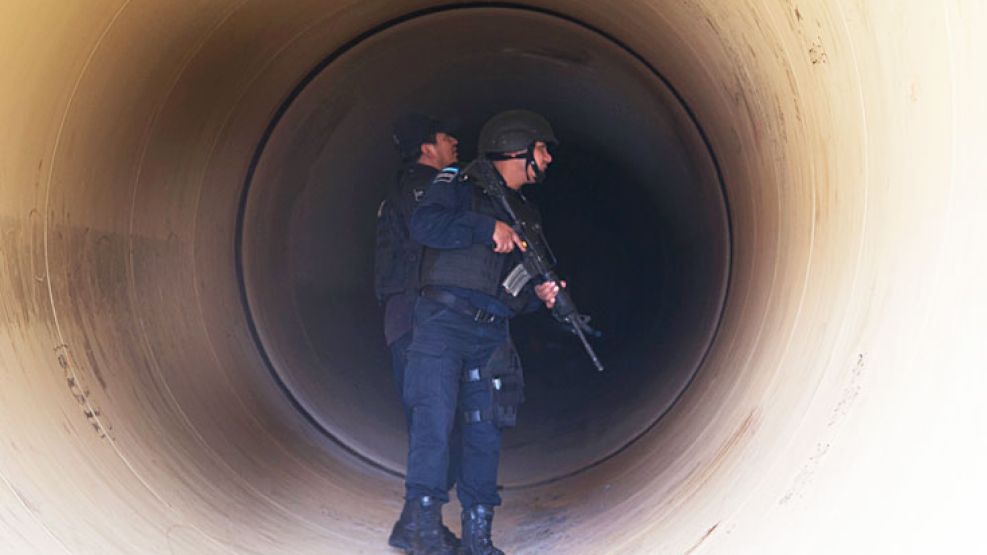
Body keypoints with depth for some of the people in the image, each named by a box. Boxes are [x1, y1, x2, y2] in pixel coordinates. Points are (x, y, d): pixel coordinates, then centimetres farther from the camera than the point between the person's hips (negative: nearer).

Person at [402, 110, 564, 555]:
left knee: (486, 433, 4)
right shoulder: (458, 183, 2)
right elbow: (424, 224, -18)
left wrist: (538, 293, 1)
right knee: (434, 422, -12)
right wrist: (489, 228, -17)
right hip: (443, 322, -6)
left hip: (491, 334, 7)